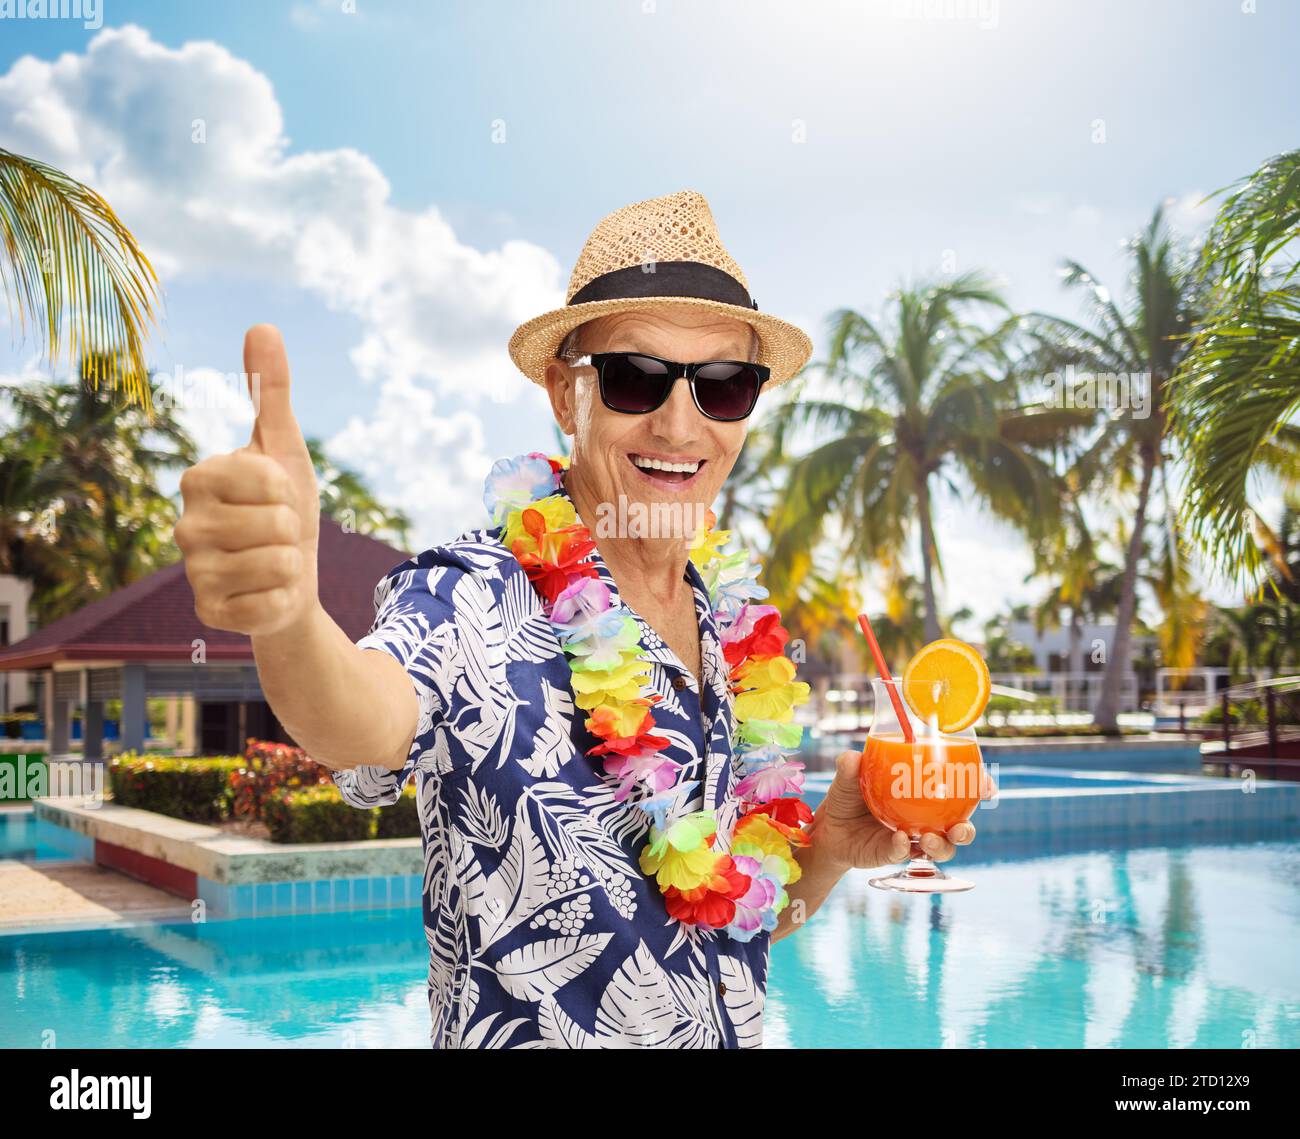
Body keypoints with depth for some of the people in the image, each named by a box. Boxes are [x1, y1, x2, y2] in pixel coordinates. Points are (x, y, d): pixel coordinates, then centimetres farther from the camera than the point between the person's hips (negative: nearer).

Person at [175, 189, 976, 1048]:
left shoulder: (742, 629, -2)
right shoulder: (478, 598, -19)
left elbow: (749, 922, 6)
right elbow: (372, 718, -43)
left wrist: (833, 846, -13)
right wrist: (285, 615, -62)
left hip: (736, 1029, 5)